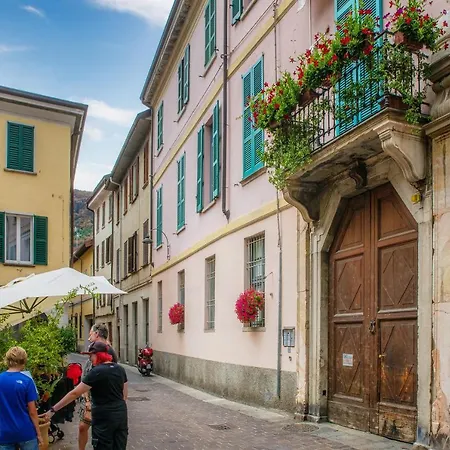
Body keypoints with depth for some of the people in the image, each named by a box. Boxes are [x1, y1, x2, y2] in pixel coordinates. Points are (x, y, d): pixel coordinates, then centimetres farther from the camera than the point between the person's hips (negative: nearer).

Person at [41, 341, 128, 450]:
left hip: (104, 418, -6)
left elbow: (75, 394, -16)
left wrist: (53, 410, -12)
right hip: (121, 414, 7)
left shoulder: (96, 372, -16)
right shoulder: (120, 369, 4)